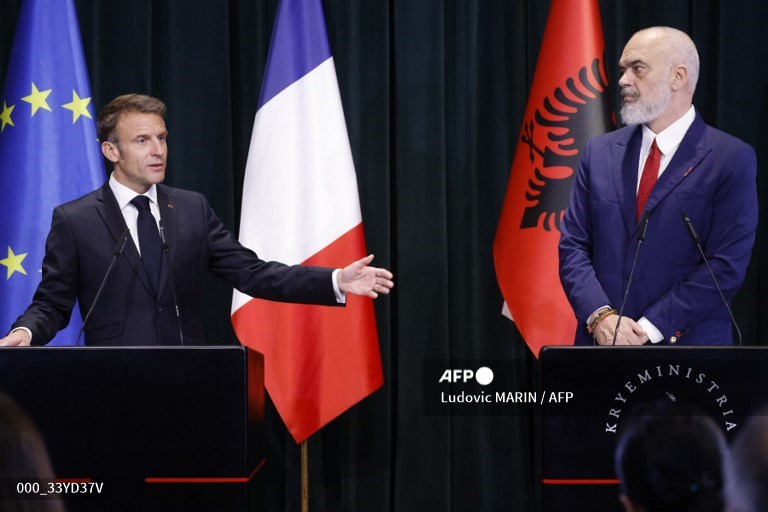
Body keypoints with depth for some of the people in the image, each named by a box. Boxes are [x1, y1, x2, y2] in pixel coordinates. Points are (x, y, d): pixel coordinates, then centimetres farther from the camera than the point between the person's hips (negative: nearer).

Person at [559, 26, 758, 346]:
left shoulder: (732, 160, -5)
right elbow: (573, 245, 6)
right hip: (601, 343, 3)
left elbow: (726, 265, -11)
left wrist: (650, 328, -15)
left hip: (687, 347, -3)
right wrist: (600, 316, -11)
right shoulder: (600, 153, 8)